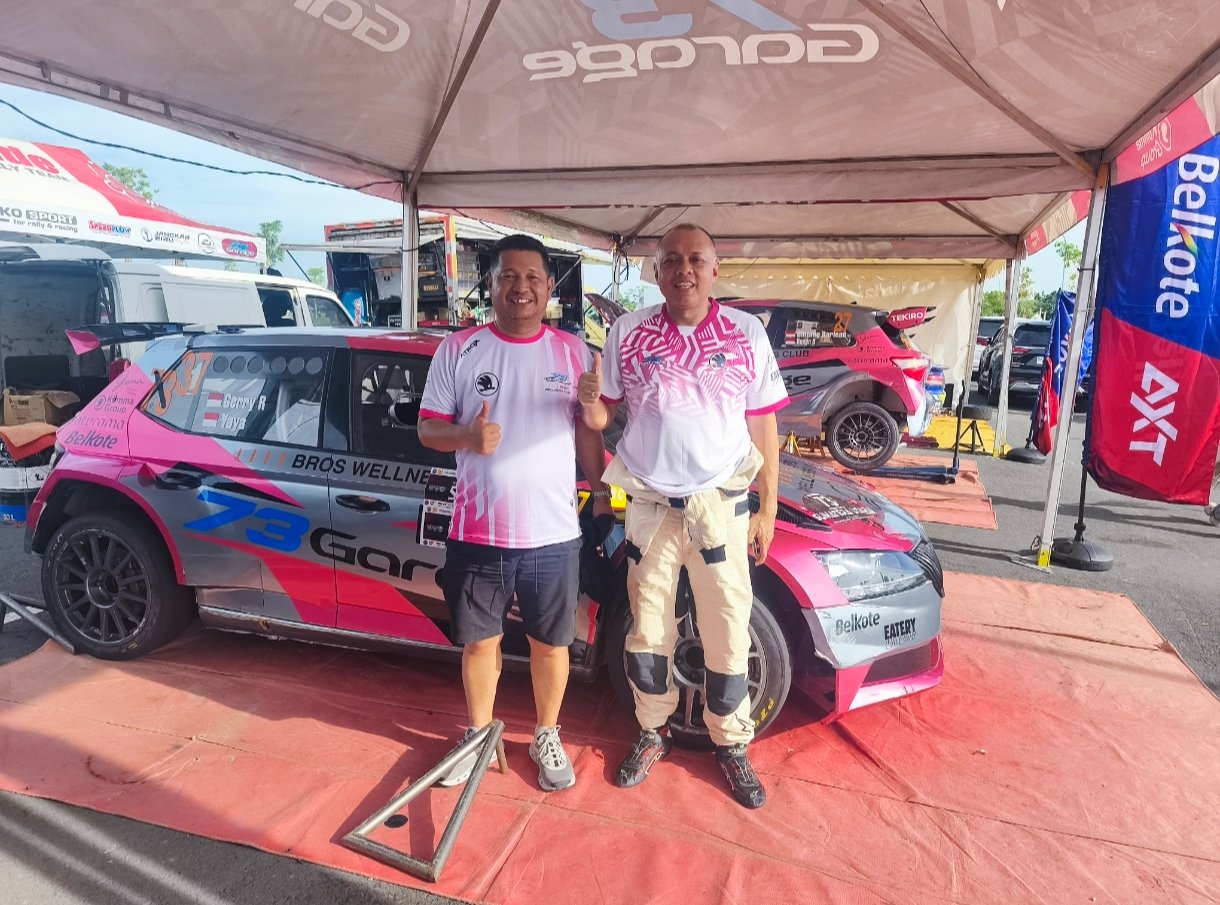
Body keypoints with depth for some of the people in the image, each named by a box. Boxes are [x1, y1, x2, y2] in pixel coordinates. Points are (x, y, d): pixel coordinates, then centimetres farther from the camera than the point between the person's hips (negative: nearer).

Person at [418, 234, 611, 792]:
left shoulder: (572, 352, 4)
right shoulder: (458, 350, 0)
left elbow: (588, 430, 10)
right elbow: (429, 427, 1)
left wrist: (601, 489, 4)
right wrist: (467, 435, -19)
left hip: (554, 534, 1)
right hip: (477, 532, 0)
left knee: (550, 644, 13)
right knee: (479, 641, 14)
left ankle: (547, 737, 36)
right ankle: (478, 735, 37)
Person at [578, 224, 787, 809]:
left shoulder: (746, 334, 1)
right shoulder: (628, 333, 0)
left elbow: (762, 426, 4)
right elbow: (601, 418, 2)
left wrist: (768, 508, 2)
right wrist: (590, 402, -22)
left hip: (721, 504, 0)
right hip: (649, 506, 1)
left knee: (727, 633, 6)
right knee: (648, 631, 13)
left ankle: (731, 743, 28)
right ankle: (653, 732, 34)